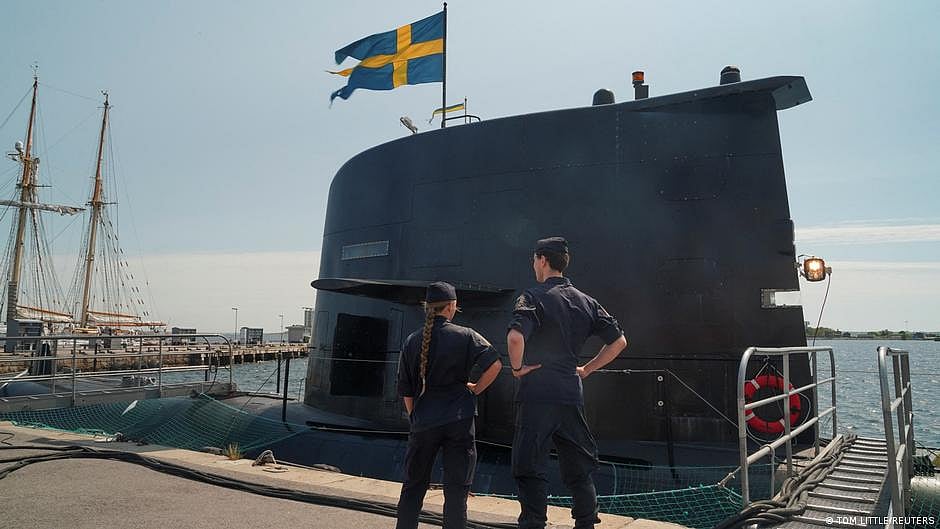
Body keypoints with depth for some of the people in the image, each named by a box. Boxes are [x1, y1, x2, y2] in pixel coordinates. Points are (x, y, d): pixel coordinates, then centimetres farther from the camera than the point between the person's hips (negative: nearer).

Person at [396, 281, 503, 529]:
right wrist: (475, 388, 2)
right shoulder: (465, 335, -3)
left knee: (413, 486, 16)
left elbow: (406, 391, 10)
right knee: (456, 489, 6)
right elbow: (494, 364, -13)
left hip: (423, 424, 3)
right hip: (459, 421, -2)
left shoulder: (411, 341, 6)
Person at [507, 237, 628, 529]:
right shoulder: (586, 301, 11)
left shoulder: (534, 296, -8)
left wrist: (517, 367, -10)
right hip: (572, 394, 6)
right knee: (579, 469, 16)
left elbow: (515, 337, -26)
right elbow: (619, 341, 12)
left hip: (536, 394, -6)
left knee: (530, 469, 3)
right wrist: (586, 369, 15)